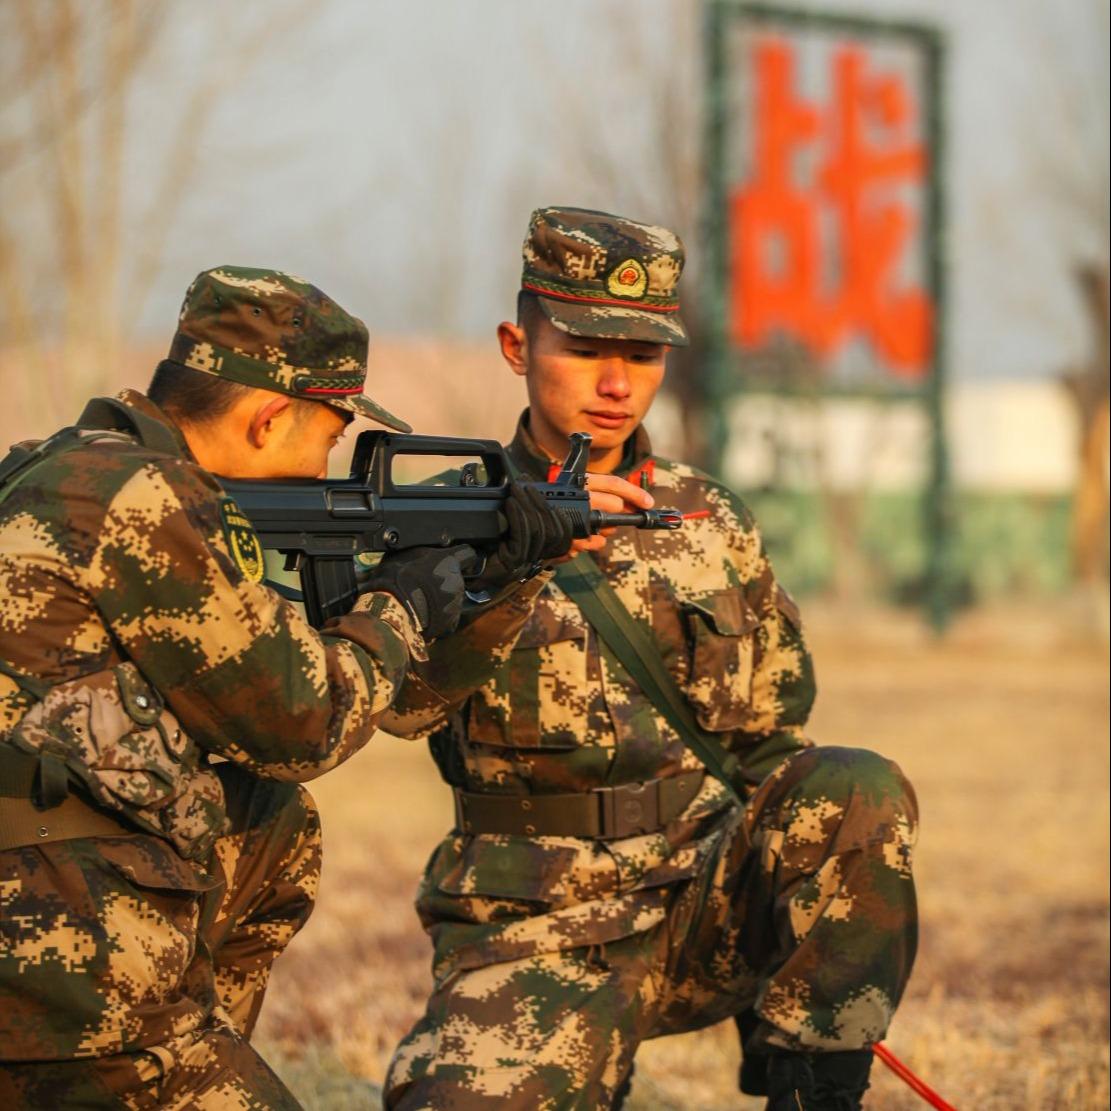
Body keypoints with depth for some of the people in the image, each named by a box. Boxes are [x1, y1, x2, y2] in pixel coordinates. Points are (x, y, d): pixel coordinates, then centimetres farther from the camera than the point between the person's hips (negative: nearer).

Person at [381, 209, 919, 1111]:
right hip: (532, 934, -3)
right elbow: (400, 699, -18)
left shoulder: (714, 526, 11)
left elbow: (768, 737, 19)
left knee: (858, 792, -25)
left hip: (705, 901, 3)